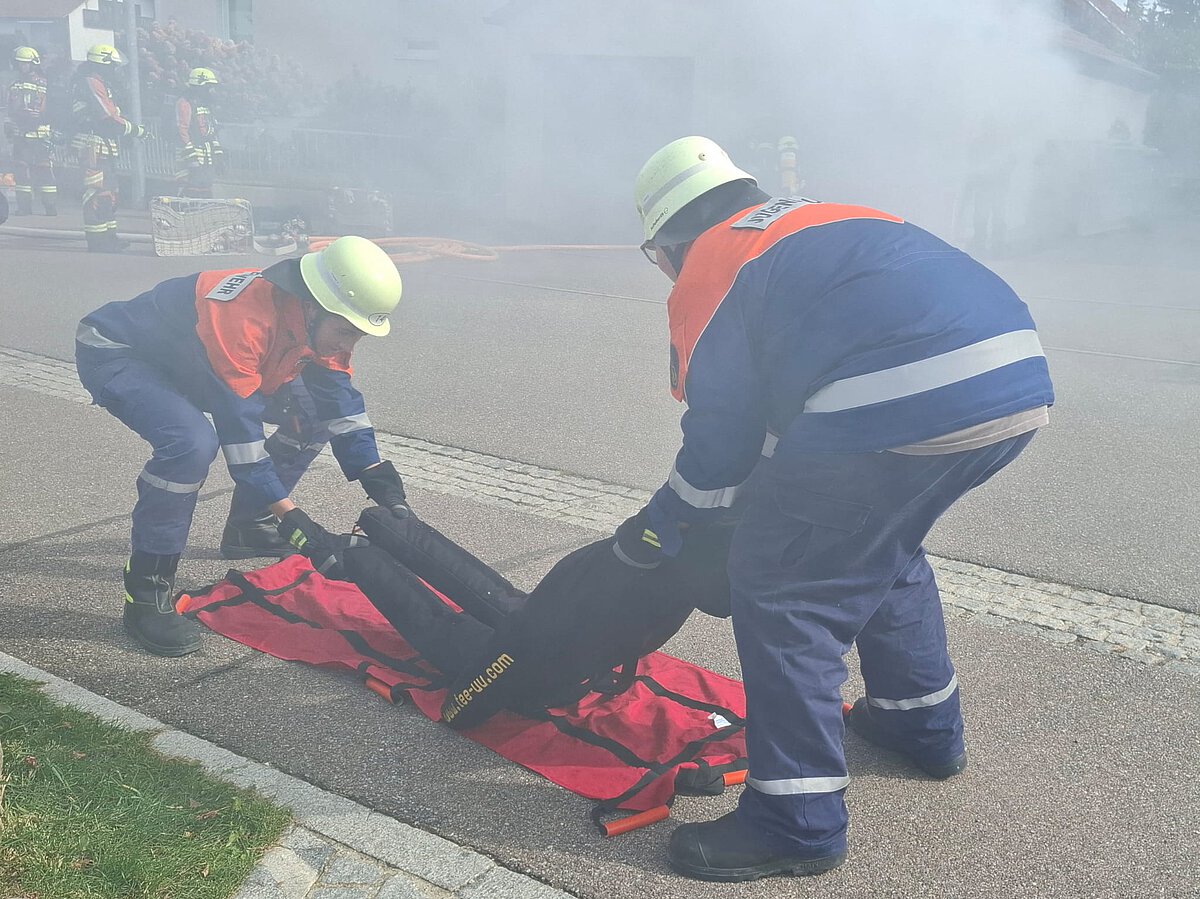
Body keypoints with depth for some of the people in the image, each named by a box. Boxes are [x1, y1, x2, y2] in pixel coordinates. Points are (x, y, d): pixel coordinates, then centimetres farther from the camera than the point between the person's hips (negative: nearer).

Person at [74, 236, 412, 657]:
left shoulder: (320, 322, -14)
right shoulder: (243, 318, -39)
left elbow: (342, 405, -7)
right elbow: (238, 429, -36)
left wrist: (381, 485, -14)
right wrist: (292, 519, -34)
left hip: (189, 360, 8)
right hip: (115, 354, -8)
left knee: (313, 414, 1)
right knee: (192, 442, -36)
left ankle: (247, 528, 17)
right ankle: (145, 592, -20)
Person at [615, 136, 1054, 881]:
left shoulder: (710, 267, 7)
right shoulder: (823, 222, 31)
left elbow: (722, 431, 5)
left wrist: (658, 532, 19)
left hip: (901, 407, -9)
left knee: (783, 588, 3)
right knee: (883, 546, 30)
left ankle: (799, 822, 9)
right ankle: (925, 722, 44)